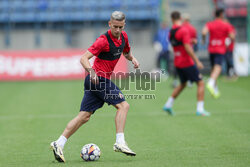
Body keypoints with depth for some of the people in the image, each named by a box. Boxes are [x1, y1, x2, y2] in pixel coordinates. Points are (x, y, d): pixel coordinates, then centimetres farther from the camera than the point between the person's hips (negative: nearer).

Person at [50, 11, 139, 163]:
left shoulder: (123, 36, 10)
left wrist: (132, 58, 7)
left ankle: (59, 144, 3)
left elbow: (127, 52, 30)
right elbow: (84, 58, -22)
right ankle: (120, 143, -15)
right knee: (123, 105, -12)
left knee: (85, 116, 5)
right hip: (98, 78, -8)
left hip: (97, 80, 8)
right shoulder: (104, 40, -16)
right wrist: (91, 71, -41)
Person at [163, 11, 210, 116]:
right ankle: (200, 109, -6)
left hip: (177, 63, 8)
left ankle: (168, 104, 23)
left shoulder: (171, 32, 6)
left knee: (182, 84, 24)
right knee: (200, 83, 0)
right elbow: (187, 48, -23)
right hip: (187, 62, -8)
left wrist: (190, 41, 19)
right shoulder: (183, 30, -17)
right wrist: (197, 61, -20)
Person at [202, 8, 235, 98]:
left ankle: (215, 90, 17)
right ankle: (211, 83, -44)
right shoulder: (226, 25, -1)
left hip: (211, 49, 4)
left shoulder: (209, 24, 3)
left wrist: (204, 40, 2)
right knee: (217, 68, -17)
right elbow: (232, 37, -6)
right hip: (220, 50, -4)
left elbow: (204, 32, -15)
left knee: (214, 68, 16)